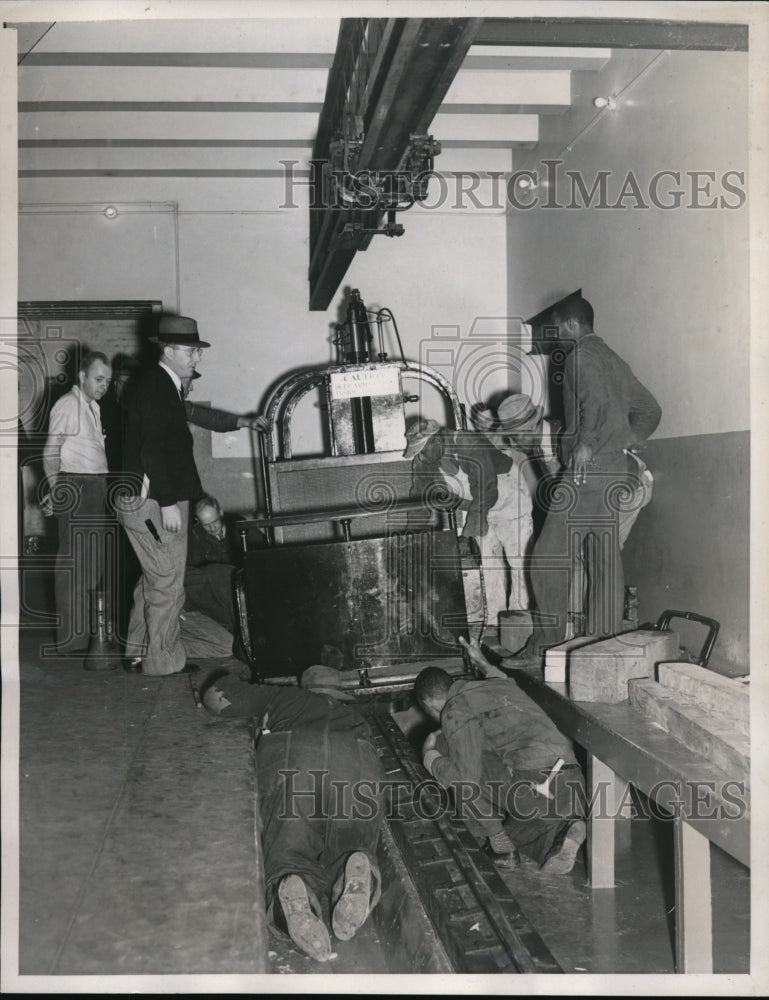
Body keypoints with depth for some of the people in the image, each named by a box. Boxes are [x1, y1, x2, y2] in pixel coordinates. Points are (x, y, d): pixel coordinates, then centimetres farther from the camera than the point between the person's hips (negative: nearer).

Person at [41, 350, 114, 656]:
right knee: (74, 564, -6)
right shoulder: (68, 405, -8)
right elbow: (51, 452, -13)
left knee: (93, 563, 13)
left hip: (97, 488, 9)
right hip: (76, 488, -9)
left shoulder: (93, 407, 19)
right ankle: (71, 639, -2)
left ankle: (88, 630, 23)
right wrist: (56, 491, -21)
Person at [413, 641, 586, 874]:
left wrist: (430, 757, 10)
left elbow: (465, 777, -8)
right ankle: (566, 829, 3)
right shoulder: (500, 685, 25)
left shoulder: (456, 709, 1)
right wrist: (484, 664, 61)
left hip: (534, 787, -9)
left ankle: (500, 843, 10)